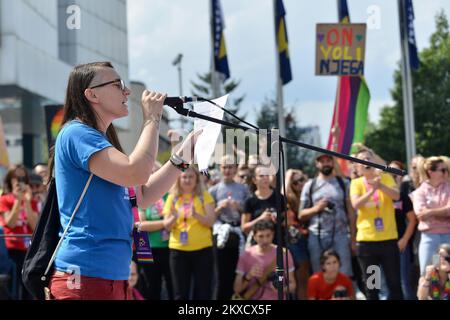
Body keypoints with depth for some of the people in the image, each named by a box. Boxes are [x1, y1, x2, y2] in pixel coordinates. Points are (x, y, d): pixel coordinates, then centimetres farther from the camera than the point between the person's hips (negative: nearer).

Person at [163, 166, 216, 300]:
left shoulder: (204, 196, 2)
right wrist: (174, 218, -20)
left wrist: (196, 215, -24)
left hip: (202, 248, -1)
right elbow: (167, 226, 2)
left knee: (202, 292, 0)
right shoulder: (173, 197, 5)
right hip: (178, 249, 1)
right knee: (180, 293, 3)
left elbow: (211, 221, -6)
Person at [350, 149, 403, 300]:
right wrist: (372, 190, -25)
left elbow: (396, 195, -13)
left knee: (394, 283, 5)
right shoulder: (356, 183, 4)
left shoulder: (386, 177, 4)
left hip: (388, 238, 0)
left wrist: (380, 185, -29)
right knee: (370, 286, 5)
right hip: (366, 239, 0)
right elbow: (355, 204, -12)